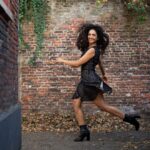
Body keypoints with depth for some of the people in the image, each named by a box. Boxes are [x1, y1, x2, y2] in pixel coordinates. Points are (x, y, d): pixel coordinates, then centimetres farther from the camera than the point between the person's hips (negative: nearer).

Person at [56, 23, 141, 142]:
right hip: (85, 81, 9)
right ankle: (84, 131, 3)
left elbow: (77, 63, -14)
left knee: (103, 106, -7)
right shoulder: (96, 49, 14)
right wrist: (103, 74, 45)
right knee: (76, 104, 3)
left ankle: (128, 118, 4)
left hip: (90, 81, -9)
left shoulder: (92, 50, -15)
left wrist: (62, 61, -2)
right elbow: (100, 62, 29)